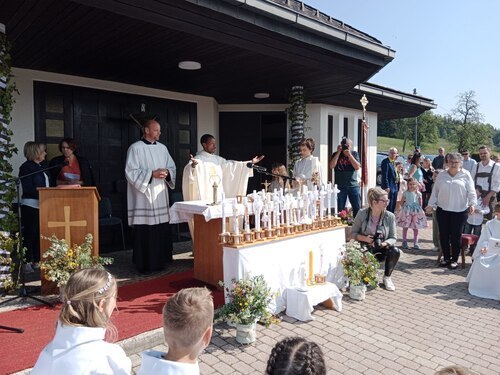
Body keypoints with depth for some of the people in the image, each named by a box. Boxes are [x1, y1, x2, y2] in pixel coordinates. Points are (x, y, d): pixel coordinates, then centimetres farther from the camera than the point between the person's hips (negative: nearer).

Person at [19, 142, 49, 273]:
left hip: (43, 205, 7)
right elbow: (28, 189, -14)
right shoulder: (26, 167, -5)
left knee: (40, 234, 7)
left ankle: (37, 261, 14)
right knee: (29, 234, -2)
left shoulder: (42, 166, 17)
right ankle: (27, 263, 5)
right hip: (30, 205, -7)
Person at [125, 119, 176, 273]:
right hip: (144, 196, -6)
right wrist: (152, 174, -18)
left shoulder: (162, 148, 13)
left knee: (162, 230, 6)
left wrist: (167, 173, -7)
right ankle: (145, 263, 7)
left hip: (160, 195, 6)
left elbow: (172, 167, 15)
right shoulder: (135, 148, -5)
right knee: (145, 231, -4)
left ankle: (160, 260, 19)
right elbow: (130, 172, -12)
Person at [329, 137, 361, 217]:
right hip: (340, 186, 0)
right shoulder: (336, 155, 7)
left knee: (357, 208, 1)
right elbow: (332, 166, -11)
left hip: (353, 186, 1)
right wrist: (338, 152, -11)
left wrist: (349, 154, -12)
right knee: (339, 210, 2)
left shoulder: (354, 154, 7)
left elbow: (357, 167, -7)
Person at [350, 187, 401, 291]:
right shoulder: (362, 213, -9)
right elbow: (353, 233, -4)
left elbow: (393, 238, -4)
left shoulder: (390, 216, -6)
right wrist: (364, 238, -23)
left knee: (395, 251, -28)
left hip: (381, 251, 2)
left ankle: (387, 277, 0)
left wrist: (384, 243, -25)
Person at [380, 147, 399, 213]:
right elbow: (385, 175, -18)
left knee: (393, 206, 14)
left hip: (395, 187, 9)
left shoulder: (394, 162, 15)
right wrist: (386, 187, -22)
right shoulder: (386, 162, -13)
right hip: (389, 187, -9)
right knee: (389, 206, -6)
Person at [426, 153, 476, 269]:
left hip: (460, 210, -2)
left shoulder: (465, 175, 2)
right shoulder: (441, 175, 8)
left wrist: (471, 204, -13)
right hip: (442, 209, 2)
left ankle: (454, 260, 14)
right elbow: (435, 191, 8)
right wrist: (431, 205, 4)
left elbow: (471, 191, -1)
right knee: (443, 235, 6)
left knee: (456, 236, 0)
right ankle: (446, 257, 20)